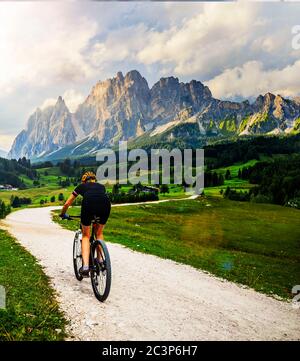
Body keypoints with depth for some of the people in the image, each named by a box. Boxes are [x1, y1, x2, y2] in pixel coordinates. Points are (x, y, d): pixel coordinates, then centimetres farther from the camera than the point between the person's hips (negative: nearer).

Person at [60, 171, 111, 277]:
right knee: (99, 234, 25)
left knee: (86, 236, 16)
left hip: (88, 203, -2)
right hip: (105, 204, 2)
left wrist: (63, 214, 57)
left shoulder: (82, 186, 33)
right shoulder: (101, 186, 38)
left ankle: (85, 266, 3)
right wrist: (97, 215, 65)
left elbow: (67, 203, 38)